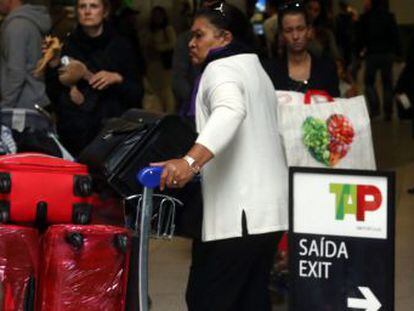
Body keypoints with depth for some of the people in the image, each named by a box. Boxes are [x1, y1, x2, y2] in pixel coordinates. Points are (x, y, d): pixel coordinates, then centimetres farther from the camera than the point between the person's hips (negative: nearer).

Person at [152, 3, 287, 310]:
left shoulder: (221, 70, -9)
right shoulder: (254, 69, 22)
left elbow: (230, 111, -31)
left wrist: (191, 160, -45)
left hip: (238, 210, -10)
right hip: (267, 206, 10)